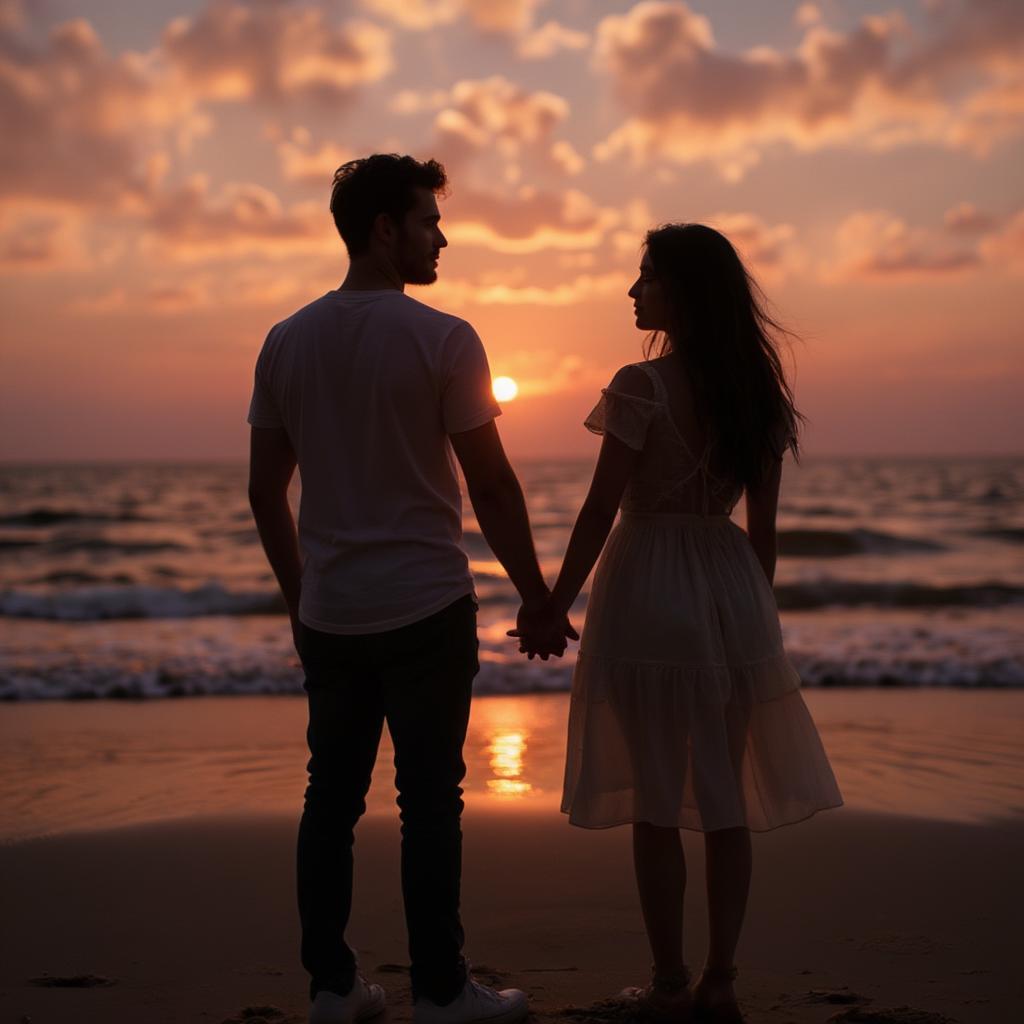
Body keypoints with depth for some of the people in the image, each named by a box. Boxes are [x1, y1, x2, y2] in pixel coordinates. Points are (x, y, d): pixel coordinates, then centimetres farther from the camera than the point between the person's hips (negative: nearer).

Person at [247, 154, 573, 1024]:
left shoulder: (286, 341, 6)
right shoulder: (441, 339, -10)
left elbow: (266, 492, 9)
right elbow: (492, 484, -10)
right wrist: (538, 598, 0)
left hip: (327, 616, 5)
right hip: (425, 609, -5)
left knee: (332, 798, 11)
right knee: (430, 802, 3)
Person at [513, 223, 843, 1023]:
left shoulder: (642, 386, -13)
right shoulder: (757, 391, 5)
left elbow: (600, 511, -12)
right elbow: (763, 524, 9)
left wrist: (555, 607, -4)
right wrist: (755, 613, 18)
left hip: (650, 591, -5)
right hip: (732, 589, 6)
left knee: (656, 802, 4)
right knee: (725, 798, 11)